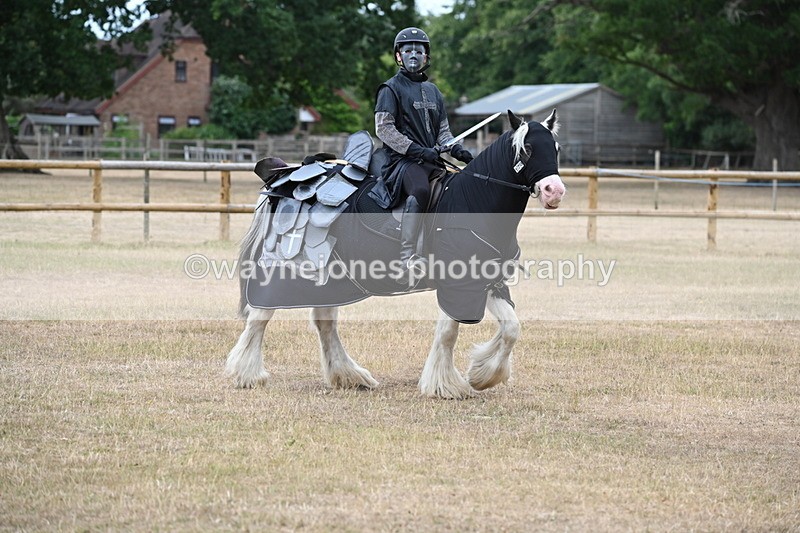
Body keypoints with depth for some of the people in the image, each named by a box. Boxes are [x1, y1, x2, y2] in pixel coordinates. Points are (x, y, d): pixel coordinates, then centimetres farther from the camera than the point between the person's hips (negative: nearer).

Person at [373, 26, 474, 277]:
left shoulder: (433, 91, 23)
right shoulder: (391, 89, 2)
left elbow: (443, 131, 24)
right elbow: (384, 129, -7)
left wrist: (457, 150, 3)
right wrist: (417, 150, -16)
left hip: (432, 160, 8)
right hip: (403, 160, -8)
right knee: (420, 191, -36)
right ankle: (407, 254, -43)